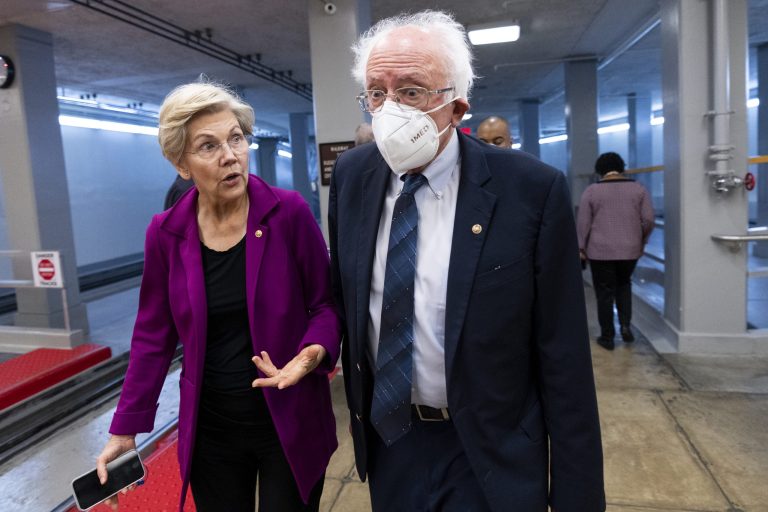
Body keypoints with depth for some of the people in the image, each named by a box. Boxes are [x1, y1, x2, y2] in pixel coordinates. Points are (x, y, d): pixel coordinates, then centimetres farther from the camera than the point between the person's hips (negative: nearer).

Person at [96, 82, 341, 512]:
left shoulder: (290, 213, -13)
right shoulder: (166, 233, -5)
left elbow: (326, 303, -5)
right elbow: (154, 336, 3)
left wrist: (314, 353, -25)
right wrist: (125, 428, 5)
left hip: (291, 424, -2)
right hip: (210, 430, 2)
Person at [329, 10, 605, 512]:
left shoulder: (533, 189, -19)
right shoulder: (352, 175, -6)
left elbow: (563, 361, -14)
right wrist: (357, 401, 11)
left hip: (490, 455, -3)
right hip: (386, 437, 4)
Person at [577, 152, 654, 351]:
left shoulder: (591, 191, -3)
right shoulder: (638, 188, 3)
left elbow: (583, 223, -5)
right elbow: (648, 220, 0)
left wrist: (581, 248, 2)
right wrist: (642, 241, 13)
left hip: (600, 250, -2)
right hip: (630, 249, 3)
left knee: (605, 293, 5)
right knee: (624, 284, 23)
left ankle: (607, 337, 11)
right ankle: (625, 325, 11)